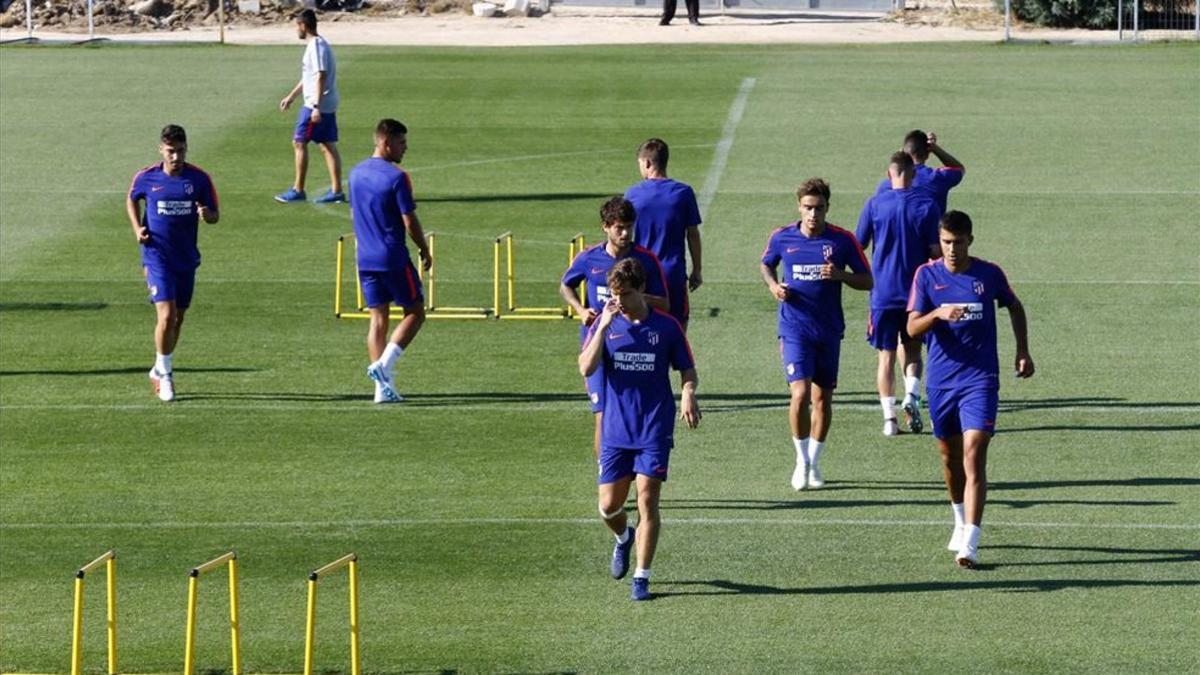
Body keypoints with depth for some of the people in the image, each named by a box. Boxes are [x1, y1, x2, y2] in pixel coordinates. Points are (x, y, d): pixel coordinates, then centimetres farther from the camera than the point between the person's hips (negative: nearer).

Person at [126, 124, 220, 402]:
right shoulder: (146, 178, -5)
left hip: (187, 258, 3)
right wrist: (137, 228, 0)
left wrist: (207, 214, -21)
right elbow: (132, 200, 16)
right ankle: (164, 372, 1)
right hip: (158, 257, -3)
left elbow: (215, 215, 3)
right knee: (166, 315, -16)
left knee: (178, 318, 13)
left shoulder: (199, 179, -4)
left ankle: (159, 371, 32)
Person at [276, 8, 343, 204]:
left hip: (316, 105, -10)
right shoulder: (318, 45, 17)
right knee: (328, 146, 7)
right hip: (329, 106, 10)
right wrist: (291, 97, 32)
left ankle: (298, 190, 0)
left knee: (299, 142, -3)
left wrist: (316, 106, -25)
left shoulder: (316, 46, -15)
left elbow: (321, 77, -22)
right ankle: (336, 191, 5)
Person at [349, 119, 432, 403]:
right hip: (394, 259, -7)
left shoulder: (356, 174, 9)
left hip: (366, 259, 7)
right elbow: (410, 222, -13)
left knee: (378, 318, 9)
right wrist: (425, 251, 1)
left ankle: (383, 387, 4)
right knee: (414, 313, 6)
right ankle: (384, 364, -10)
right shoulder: (396, 177, -14)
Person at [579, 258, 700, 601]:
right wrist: (603, 326, -20)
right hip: (616, 429, 2)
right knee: (609, 506, 4)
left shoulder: (666, 326, -2)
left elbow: (687, 368, 8)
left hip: (654, 430, -2)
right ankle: (623, 538, 39)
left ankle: (641, 578, -1)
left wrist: (688, 393, -14)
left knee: (647, 499, -8)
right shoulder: (605, 324, 1)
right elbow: (586, 368, -12)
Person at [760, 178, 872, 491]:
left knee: (823, 398, 7)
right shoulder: (782, 237, -2)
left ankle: (813, 462, 24)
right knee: (800, 394, -15)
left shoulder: (843, 240, -3)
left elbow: (867, 281, 2)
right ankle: (802, 460, 3)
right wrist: (773, 286, -3)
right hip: (794, 328, -1)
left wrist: (840, 275, -17)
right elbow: (766, 265, 18)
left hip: (829, 330, 1)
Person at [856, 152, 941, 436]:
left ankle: (889, 417, -1)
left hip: (882, 292, 0)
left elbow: (858, 245, 3)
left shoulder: (874, 205, -3)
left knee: (886, 355, 6)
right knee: (912, 350, 16)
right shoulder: (927, 205, -4)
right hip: (917, 291, 0)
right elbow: (935, 251, -3)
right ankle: (911, 395, -10)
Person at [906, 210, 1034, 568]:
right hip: (941, 380, 3)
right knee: (950, 456, 16)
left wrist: (1023, 351, 12)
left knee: (973, 458, -14)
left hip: (979, 380, -3)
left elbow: (1015, 307, 17)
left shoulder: (989, 274, -2)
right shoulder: (927, 275, -1)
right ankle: (962, 522, 41)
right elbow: (912, 327, -8)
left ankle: (969, 544, -21)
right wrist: (938, 314, -27)